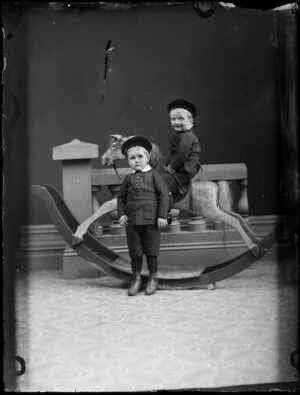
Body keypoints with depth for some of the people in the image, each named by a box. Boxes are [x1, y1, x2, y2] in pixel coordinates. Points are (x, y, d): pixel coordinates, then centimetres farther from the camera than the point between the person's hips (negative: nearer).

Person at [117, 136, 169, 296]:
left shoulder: (153, 175, 0)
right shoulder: (128, 178, 10)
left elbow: (163, 194, -4)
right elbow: (121, 197, 14)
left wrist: (162, 216, -10)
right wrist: (121, 214, 0)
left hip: (151, 220, -3)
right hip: (132, 221, 3)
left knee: (151, 250, 4)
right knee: (135, 251, 7)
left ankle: (153, 279, 18)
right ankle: (137, 279, 19)